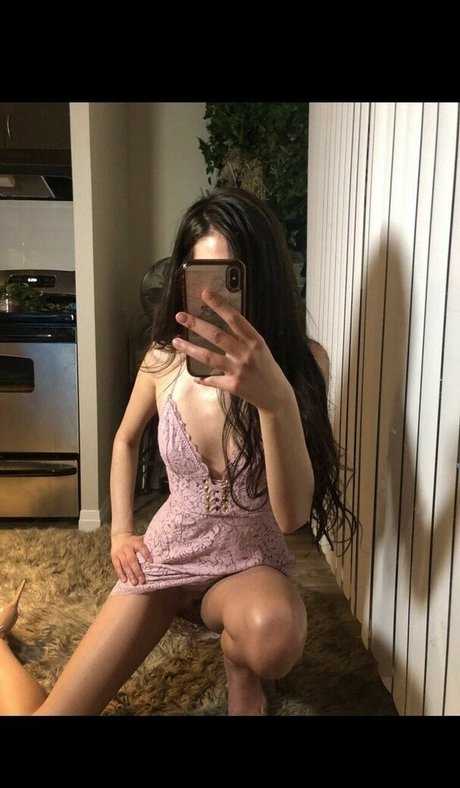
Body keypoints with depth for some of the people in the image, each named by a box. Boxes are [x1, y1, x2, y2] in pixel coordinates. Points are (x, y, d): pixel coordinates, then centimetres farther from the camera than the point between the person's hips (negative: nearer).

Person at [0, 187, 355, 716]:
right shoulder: (164, 358, -10)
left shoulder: (302, 363, -19)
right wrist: (120, 531, 5)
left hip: (250, 561, -1)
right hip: (165, 554, 2)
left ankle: (240, 667, 1)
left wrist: (277, 400, -46)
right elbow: (125, 440, 12)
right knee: (47, 710, -6)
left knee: (273, 634, -38)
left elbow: (292, 514, -30)